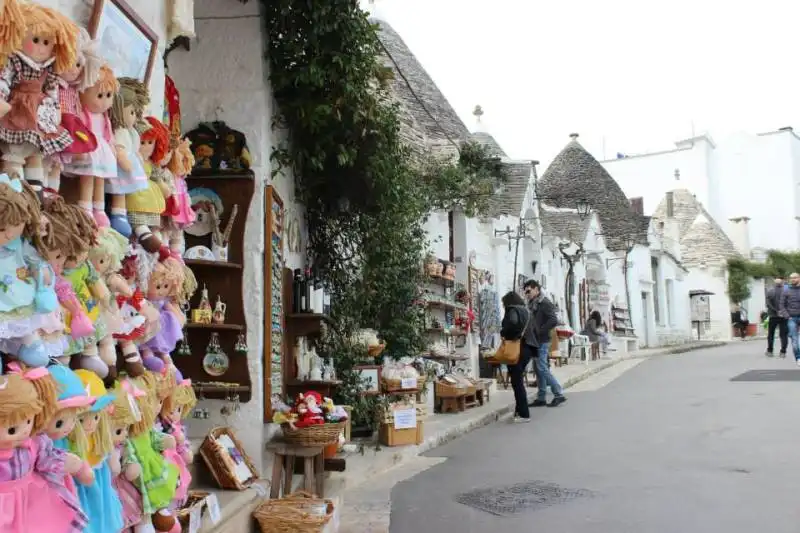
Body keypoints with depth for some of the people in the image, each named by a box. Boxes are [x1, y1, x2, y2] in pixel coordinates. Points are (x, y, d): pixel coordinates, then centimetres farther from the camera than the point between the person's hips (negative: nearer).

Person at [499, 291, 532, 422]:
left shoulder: (512, 310, -7)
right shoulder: (525, 310, 17)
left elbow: (512, 323, -26)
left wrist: (503, 333, -12)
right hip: (527, 348, 8)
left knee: (516, 382, -3)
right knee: (519, 380, 18)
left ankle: (524, 414, -2)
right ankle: (520, 410, 20)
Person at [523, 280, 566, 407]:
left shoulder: (545, 303, -12)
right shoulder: (532, 304, 14)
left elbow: (553, 321, -21)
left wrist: (540, 332, -17)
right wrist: (528, 333, 5)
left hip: (541, 341, -9)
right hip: (533, 342, 9)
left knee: (542, 369, -10)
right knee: (538, 370, 10)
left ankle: (559, 394, -2)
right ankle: (541, 398, 15)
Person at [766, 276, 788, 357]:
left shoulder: (770, 291, -3)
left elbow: (768, 304, -12)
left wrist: (776, 311, -10)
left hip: (773, 316, 1)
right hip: (784, 316, -1)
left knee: (771, 334, 12)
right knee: (783, 334, 6)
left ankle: (769, 351, 13)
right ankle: (783, 352, 1)